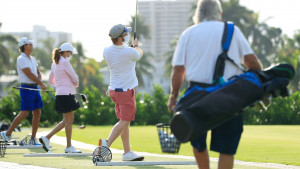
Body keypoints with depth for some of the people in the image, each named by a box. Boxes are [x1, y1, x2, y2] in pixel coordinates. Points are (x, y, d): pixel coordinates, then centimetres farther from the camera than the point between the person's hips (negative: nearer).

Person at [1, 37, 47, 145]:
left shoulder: (32, 59, 16)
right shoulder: (21, 59, -10)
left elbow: (38, 73, 15)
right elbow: (29, 74, -15)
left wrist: (40, 81, -6)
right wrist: (41, 84, -10)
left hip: (35, 88, 8)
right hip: (26, 88, -8)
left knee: (37, 113, 3)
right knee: (24, 113, -11)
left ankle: (33, 139, 7)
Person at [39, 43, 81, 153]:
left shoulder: (54, 64, 15)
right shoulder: (64, 62, -12)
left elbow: (51, 80, 23)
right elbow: (74, 77, -10)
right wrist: (76, 84, 11)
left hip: (60, 94, 9)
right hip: (66, 94, -9)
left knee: (66, 120, 14)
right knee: (69, 120, -2)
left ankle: (46, 138, 11)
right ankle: (69, 147, 4)